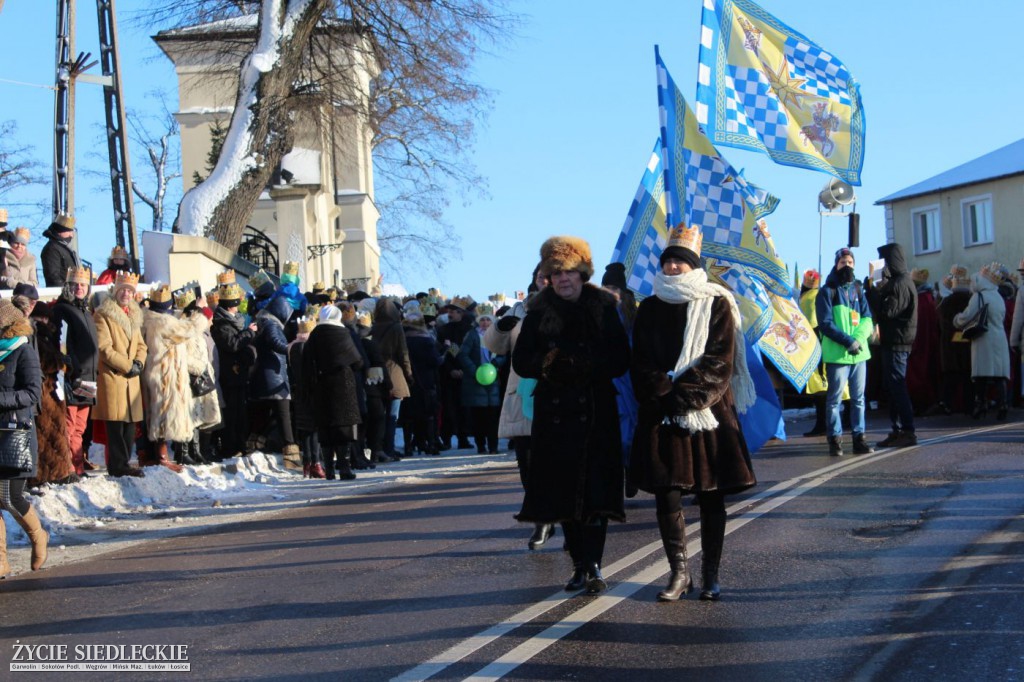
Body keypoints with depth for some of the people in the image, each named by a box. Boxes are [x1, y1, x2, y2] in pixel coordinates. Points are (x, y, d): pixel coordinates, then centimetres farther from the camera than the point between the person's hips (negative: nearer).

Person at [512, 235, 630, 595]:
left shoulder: (603, 308, 3)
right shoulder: (539, 313, 7)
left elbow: (620, 361, -1)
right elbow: (521, 361, 4)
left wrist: (585, 364, -18)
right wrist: (548, 363, -16)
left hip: (596, 412, -2)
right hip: (554, 412, 2)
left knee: (594, 489, -10)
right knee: (562, 490, 3)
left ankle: (593, 565, -10)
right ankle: (580, 564, 13)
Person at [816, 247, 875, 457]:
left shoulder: (857, 290, 14)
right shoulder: (827, 291, -1)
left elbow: (867, 318, 8)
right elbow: (825, 324, -8)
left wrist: (858, 339, -10)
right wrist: (848, 341, -16)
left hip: (859, 352, 5)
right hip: (837, 353, -5)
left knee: (858, 398, 7)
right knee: (835, 398, -3)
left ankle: (859, 438, 12)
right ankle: (835, 440, 2)